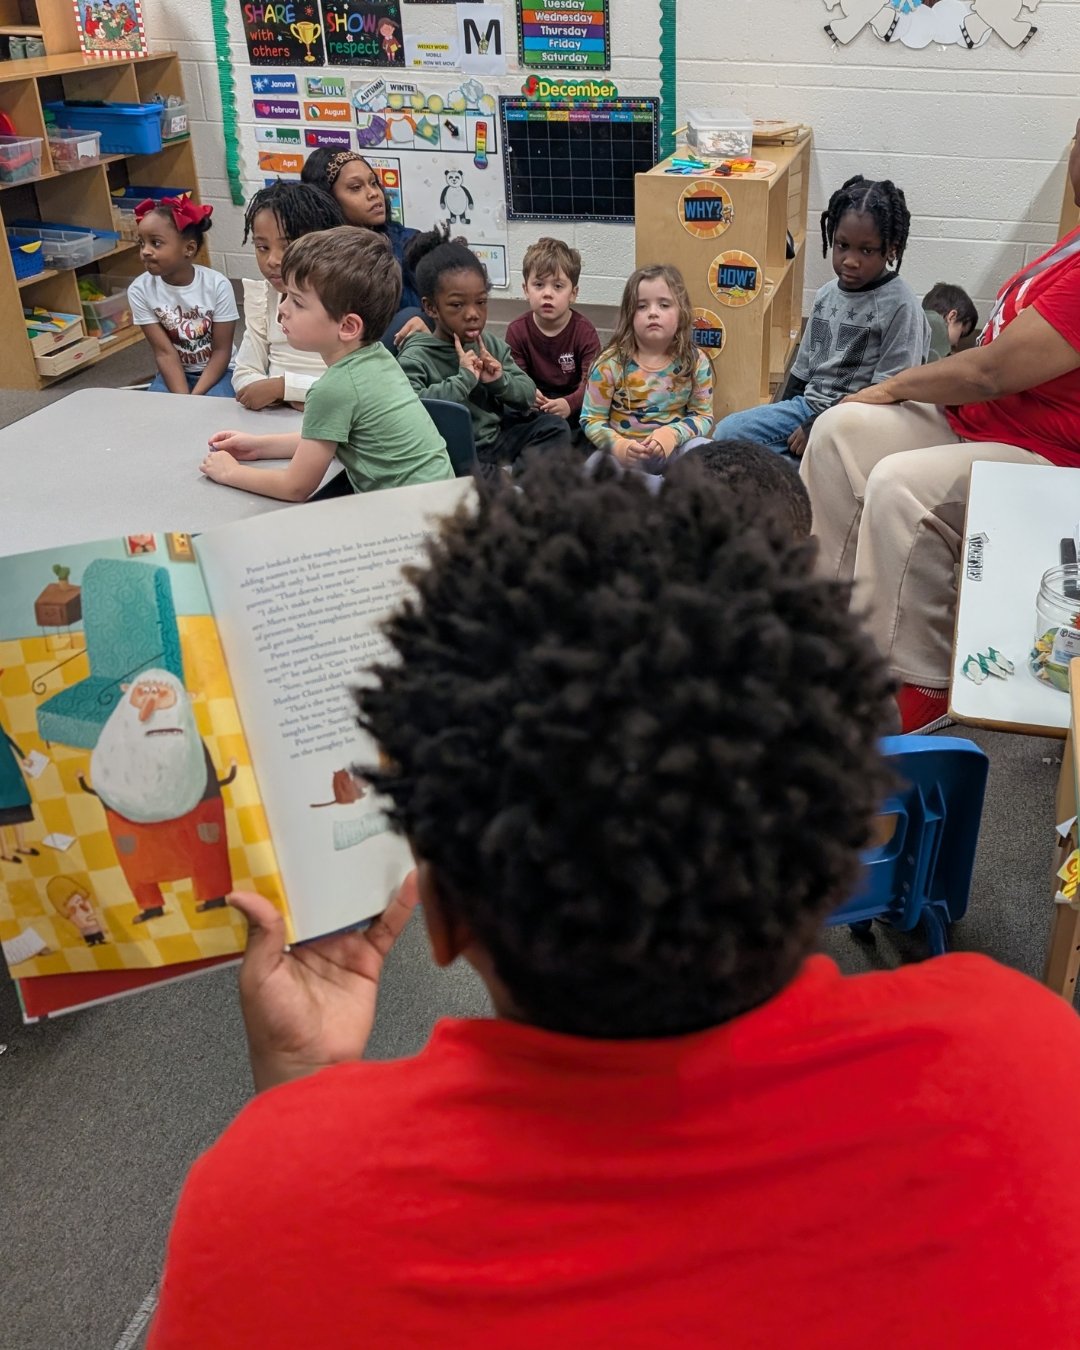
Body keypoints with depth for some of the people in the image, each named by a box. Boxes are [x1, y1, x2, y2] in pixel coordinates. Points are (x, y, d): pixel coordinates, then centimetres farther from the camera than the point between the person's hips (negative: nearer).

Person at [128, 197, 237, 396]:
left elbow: (221, 352, -12)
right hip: (173, 373, 2)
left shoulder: (217, 285, -16)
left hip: (217, 371, -2)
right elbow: (164, 353, -13)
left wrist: (195, 396, -23)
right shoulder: (140, 290, -12)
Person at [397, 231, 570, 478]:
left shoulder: (493, 346, 6)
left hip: (497, 439, 6)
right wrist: (464, 379, -26)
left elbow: (529, 397, 11)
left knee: (554, 426, 0)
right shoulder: (415, 359, -13)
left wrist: (500, 381, -11)